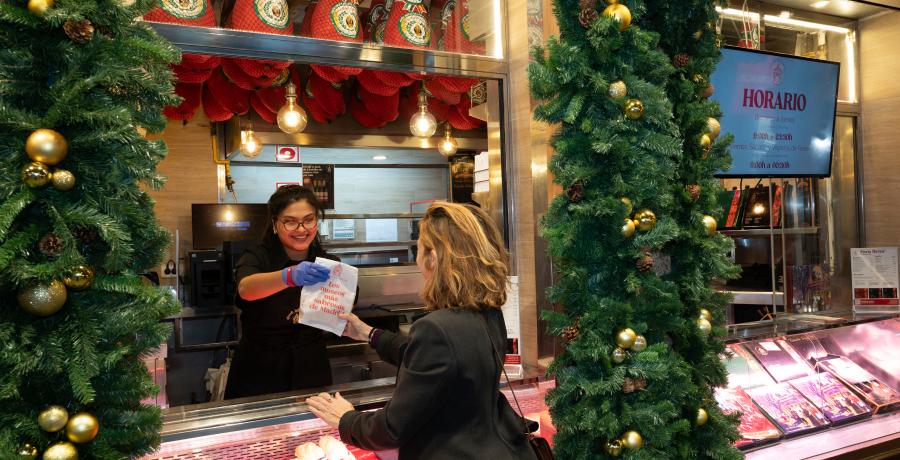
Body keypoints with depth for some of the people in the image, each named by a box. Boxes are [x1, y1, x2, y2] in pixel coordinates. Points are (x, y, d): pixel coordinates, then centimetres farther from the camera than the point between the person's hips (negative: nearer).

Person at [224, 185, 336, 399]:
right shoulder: (257, 256, -11)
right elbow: (246, 288, -33)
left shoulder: (328, 263, -2)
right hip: (258, 374, -2)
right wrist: (289, 276, -52)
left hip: (311, 374, 2)